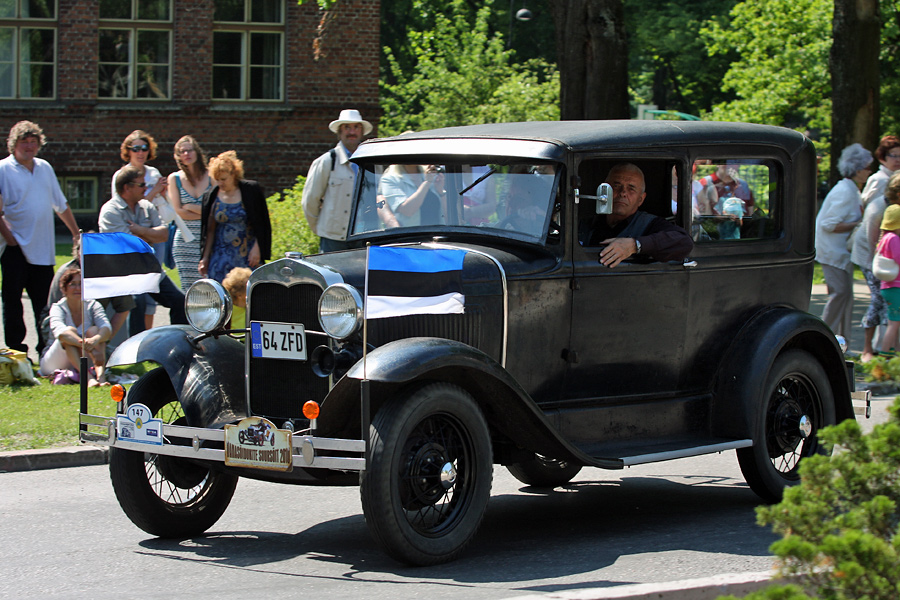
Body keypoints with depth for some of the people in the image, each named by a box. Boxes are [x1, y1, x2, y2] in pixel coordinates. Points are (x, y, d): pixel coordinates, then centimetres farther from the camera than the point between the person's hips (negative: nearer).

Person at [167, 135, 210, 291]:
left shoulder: (211, 177, 7)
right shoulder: (175, 179, 8)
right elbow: (178, 211, -1)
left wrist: (192, 207, -5)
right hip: (185, 242, 0)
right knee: (189, 289, -5)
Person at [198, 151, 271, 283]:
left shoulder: (251, 191, -3)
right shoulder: (212, 197, 4)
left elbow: (261, 224, 0)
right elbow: (210, 231, 8)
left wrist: (256, 248, -7)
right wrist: (205, 258, 6)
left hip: (247, 255, -2)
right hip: (222, 256, 2)